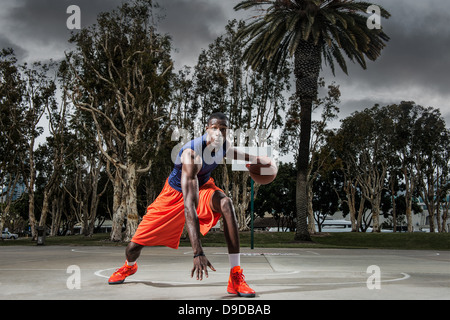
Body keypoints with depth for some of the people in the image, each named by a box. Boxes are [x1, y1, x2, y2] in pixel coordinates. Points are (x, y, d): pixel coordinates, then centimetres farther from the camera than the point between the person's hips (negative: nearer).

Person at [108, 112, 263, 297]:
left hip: (202, 186, 4)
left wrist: (254, 159, 21)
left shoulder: (224, 145, -17)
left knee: (226, 204, -33)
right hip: (176, 193, -4)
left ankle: (236, 278, -31)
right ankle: (129, 266, 43)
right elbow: (189, 205, -46)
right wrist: (198, 253, -51)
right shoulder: (192, 154, -39)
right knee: (134, 247, -1)